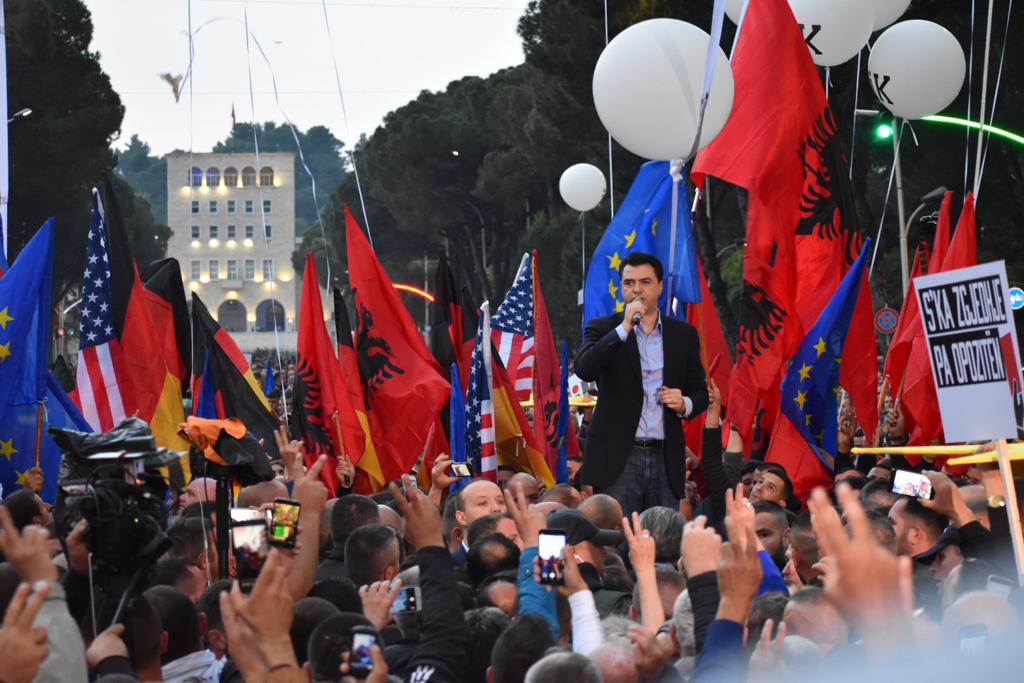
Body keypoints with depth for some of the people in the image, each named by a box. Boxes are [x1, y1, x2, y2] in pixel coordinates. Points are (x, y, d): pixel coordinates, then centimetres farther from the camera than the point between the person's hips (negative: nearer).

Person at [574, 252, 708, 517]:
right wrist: (624, 327, -16)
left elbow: (700, 392, 20)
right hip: (617, 458, -2)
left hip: (665, 458, 3)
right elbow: (584, 369, -13)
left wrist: (685, 404, -3)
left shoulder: (684, 334, 13)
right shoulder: (603, 329, 5)